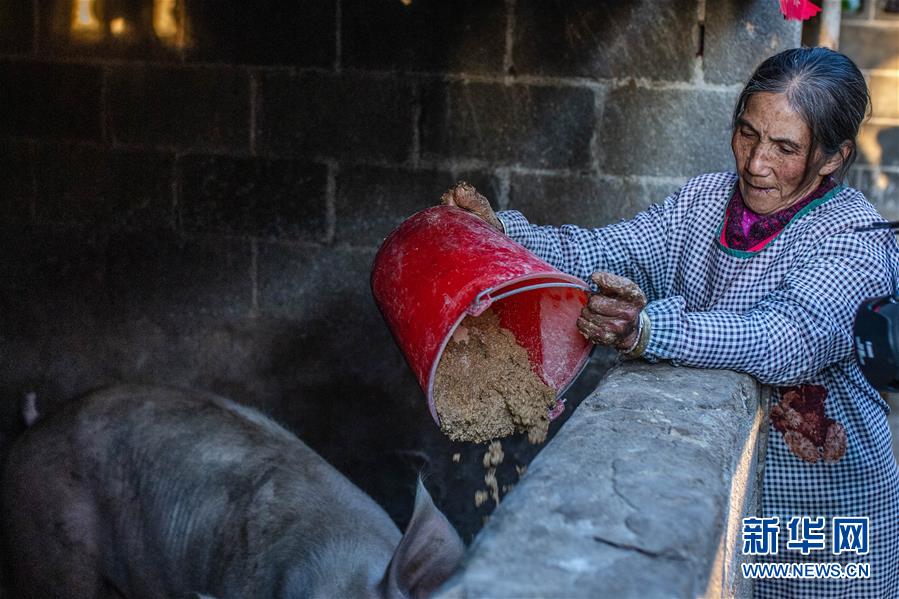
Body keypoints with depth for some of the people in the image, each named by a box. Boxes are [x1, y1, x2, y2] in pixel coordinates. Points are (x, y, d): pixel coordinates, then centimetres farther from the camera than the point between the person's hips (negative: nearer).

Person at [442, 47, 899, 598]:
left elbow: (786, 341, -36)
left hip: (822, 504, -5)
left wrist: (647, 330, -52)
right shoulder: (705, 200, 2)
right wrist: (503, 232, -26)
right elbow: (606, 252, -8)